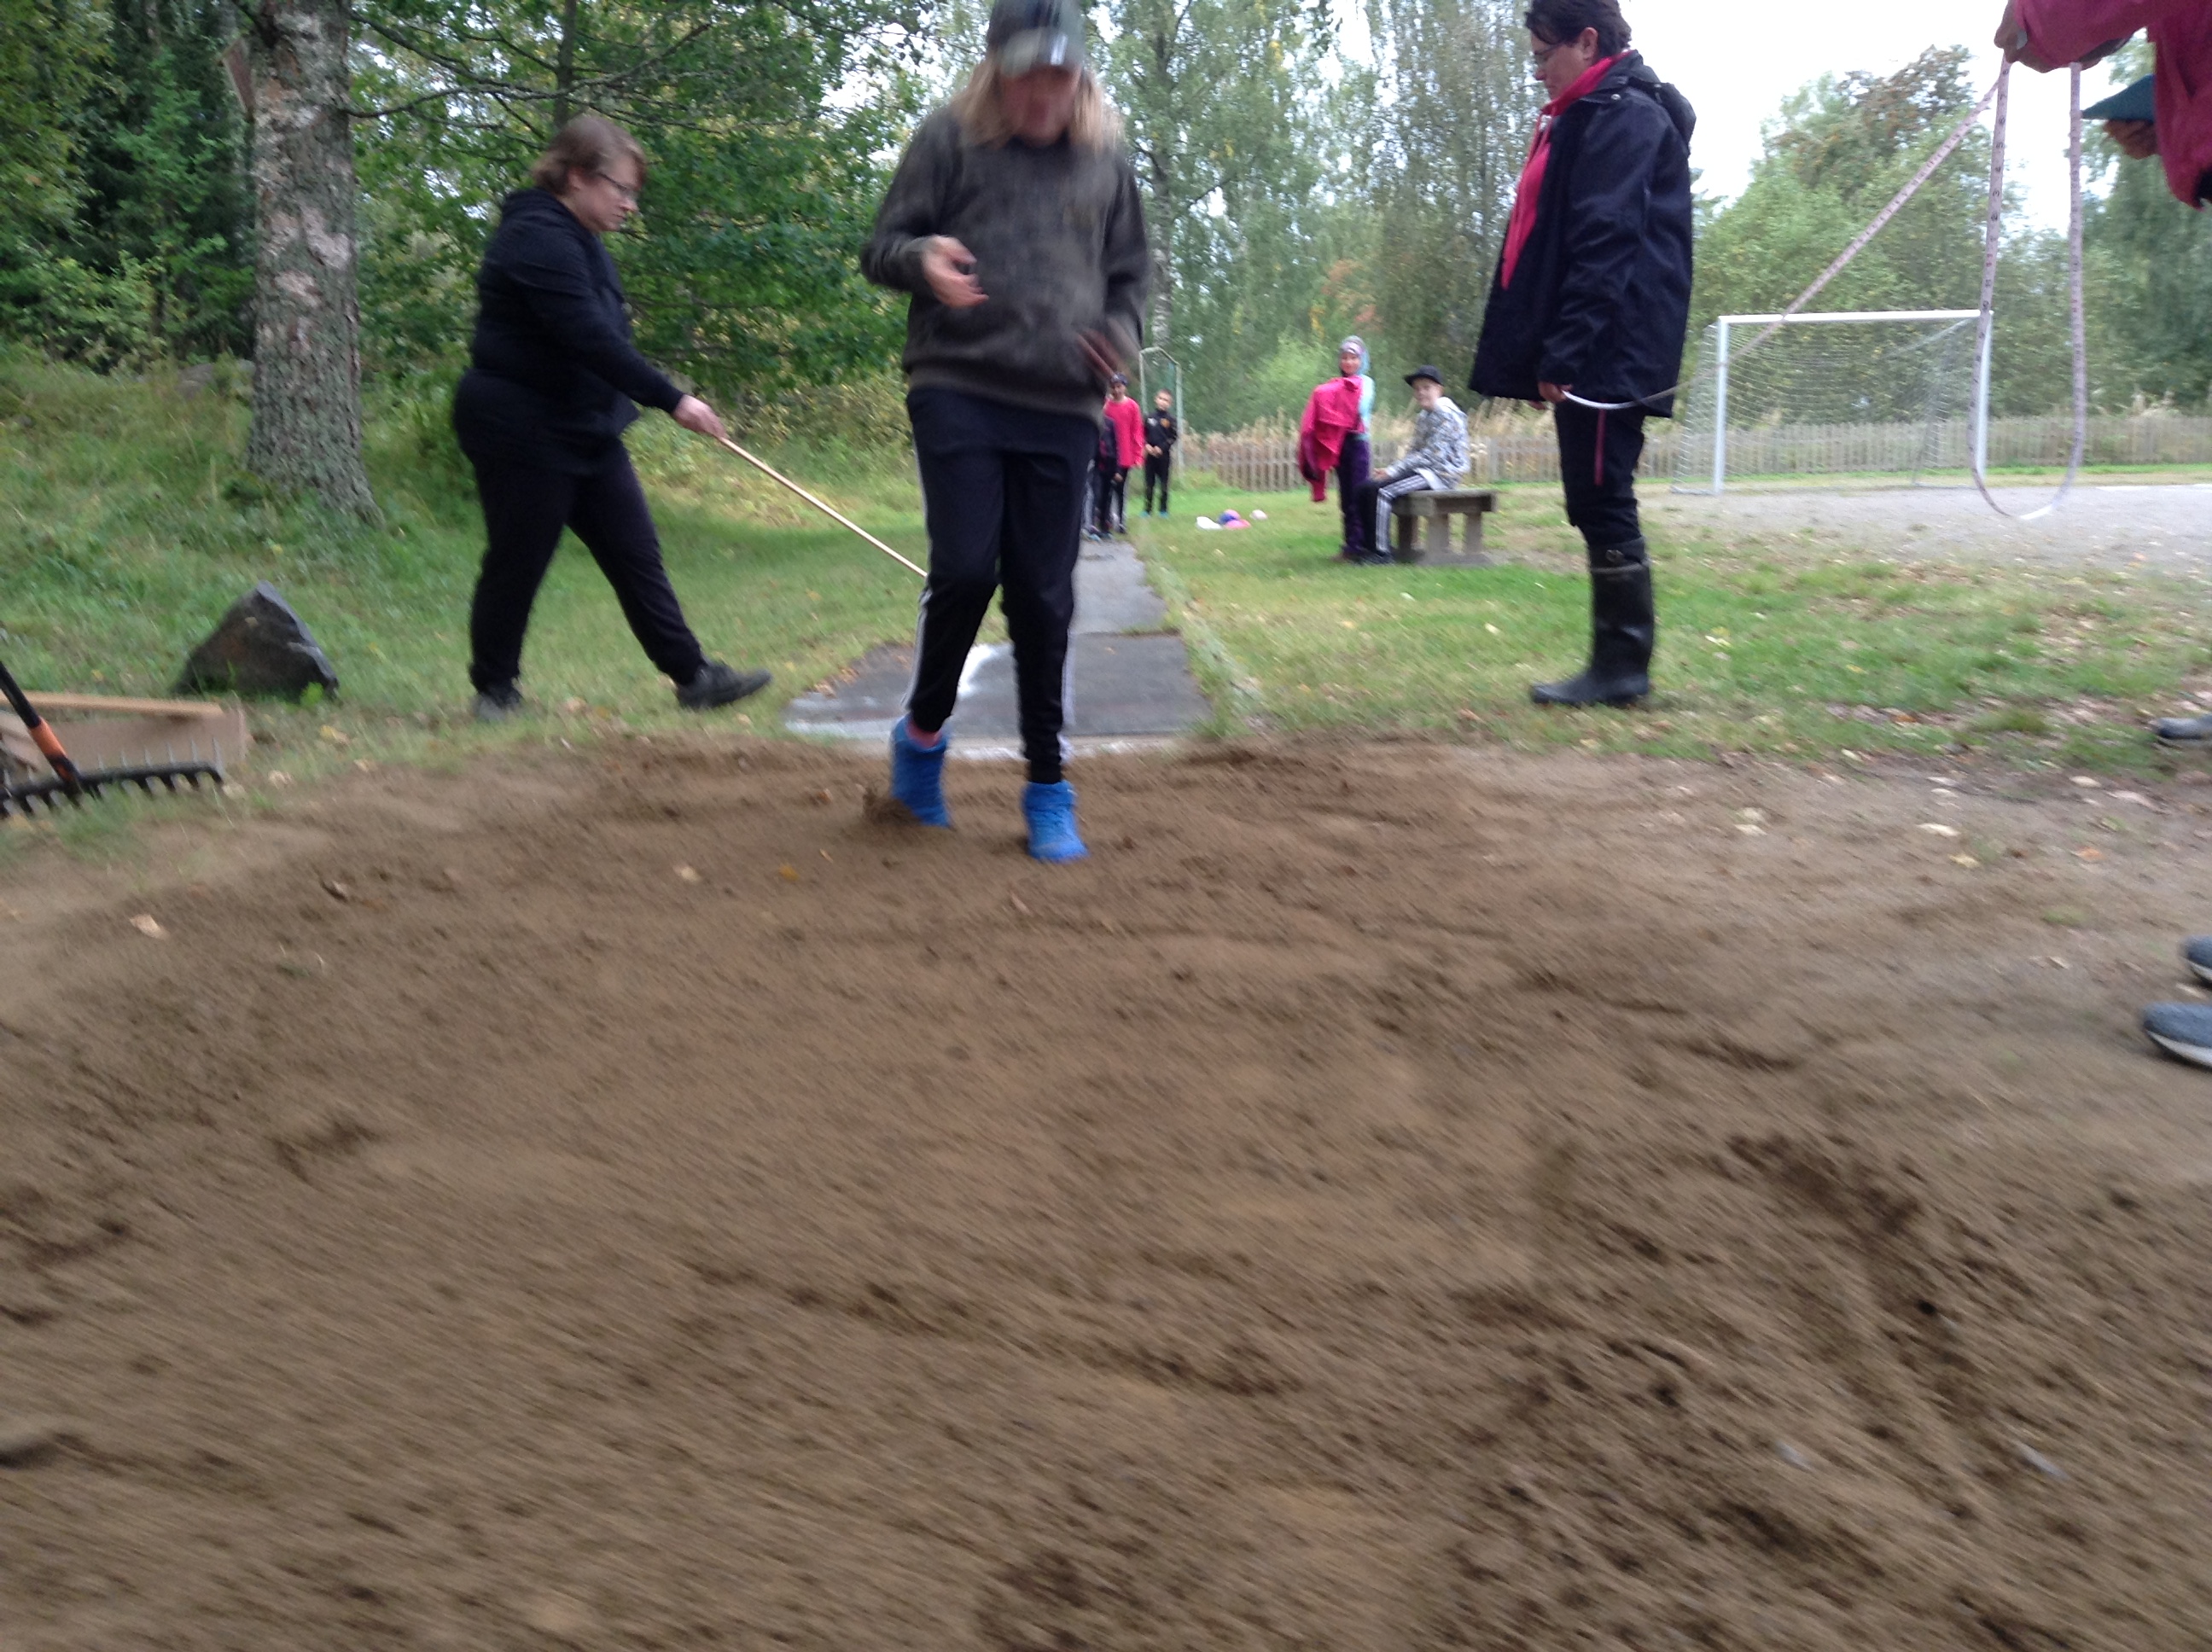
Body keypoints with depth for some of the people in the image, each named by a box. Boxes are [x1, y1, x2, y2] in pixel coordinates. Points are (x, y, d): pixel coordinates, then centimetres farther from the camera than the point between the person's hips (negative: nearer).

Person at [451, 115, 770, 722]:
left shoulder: (577, 239, 13)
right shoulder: (539, 238, -19)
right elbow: (590, 340, -28)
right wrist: (672, 400, -27)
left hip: (585, 432, 10)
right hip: (523, 435, -10)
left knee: (637, 555, 6)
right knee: (517, 564, 1)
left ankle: (693, 677, 7)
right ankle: (494, 688, 17)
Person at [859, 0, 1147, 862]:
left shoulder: (1105, 161, 13)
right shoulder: (949, 138, 5)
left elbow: (1128, 276, 22)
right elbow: (880, 248, 5)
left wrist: (1121, 334, -1)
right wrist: (923, 259, -18)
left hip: (1061, 408, 2)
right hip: (958, 391, -2)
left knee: (1043, 599, 2)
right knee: (964, 570, -14)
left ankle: (1048, 790, 12)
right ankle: (923, 731, 13)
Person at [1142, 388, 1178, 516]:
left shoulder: (1170, 419, -1)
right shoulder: (1149, 417, 5)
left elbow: (1174, 437, -4)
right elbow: (1142, 434, 8)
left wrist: (1161, 448, -13)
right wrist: (1146, 445, -9)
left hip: (1164, 455, -2)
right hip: (1150, 454, 2)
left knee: (1164, 483, 1)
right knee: (1149, 482, 4)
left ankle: (1163, 509, 7)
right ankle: (1147, 509, 9)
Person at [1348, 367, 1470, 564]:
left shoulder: (1446, 415, -12)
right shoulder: (1422, 416, 16)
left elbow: (1431, 455, -19)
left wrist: (1393, 471, -19)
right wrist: (1393, 470, -4)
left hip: (1440, 473, -9)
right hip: (1422, 469, 9)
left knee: (1380, 490, -24)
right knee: (1366, 486, 0)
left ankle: (1381, 553, -23)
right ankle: (1368, 546, 1)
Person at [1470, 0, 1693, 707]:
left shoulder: (1625, 116, -9)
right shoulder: (1587, 119, 22)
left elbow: (1606, 244, -19)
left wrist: (1563, 353, -23)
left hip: (1608, 353, -10)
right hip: (1590, 353, 10)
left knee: (1602, 501, -8)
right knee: (1597, 504, 9)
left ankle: (1623, 665, -3)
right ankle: (1617, 662, 13)